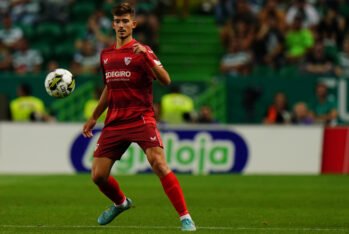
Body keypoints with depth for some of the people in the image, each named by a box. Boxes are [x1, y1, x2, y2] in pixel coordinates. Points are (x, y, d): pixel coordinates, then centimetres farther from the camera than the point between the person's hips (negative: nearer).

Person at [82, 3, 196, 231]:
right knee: (98, 175, 2)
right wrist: (94, 117, 30)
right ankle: (121, 203, 35)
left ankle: (185, 218, -19)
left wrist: (147, 56, -28)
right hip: (114, 122, 6)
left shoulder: (141, 51, -4)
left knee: (159, 163, -24)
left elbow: (165, 80, -16)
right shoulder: (106, 55, 14)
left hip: (141, 118, -6)